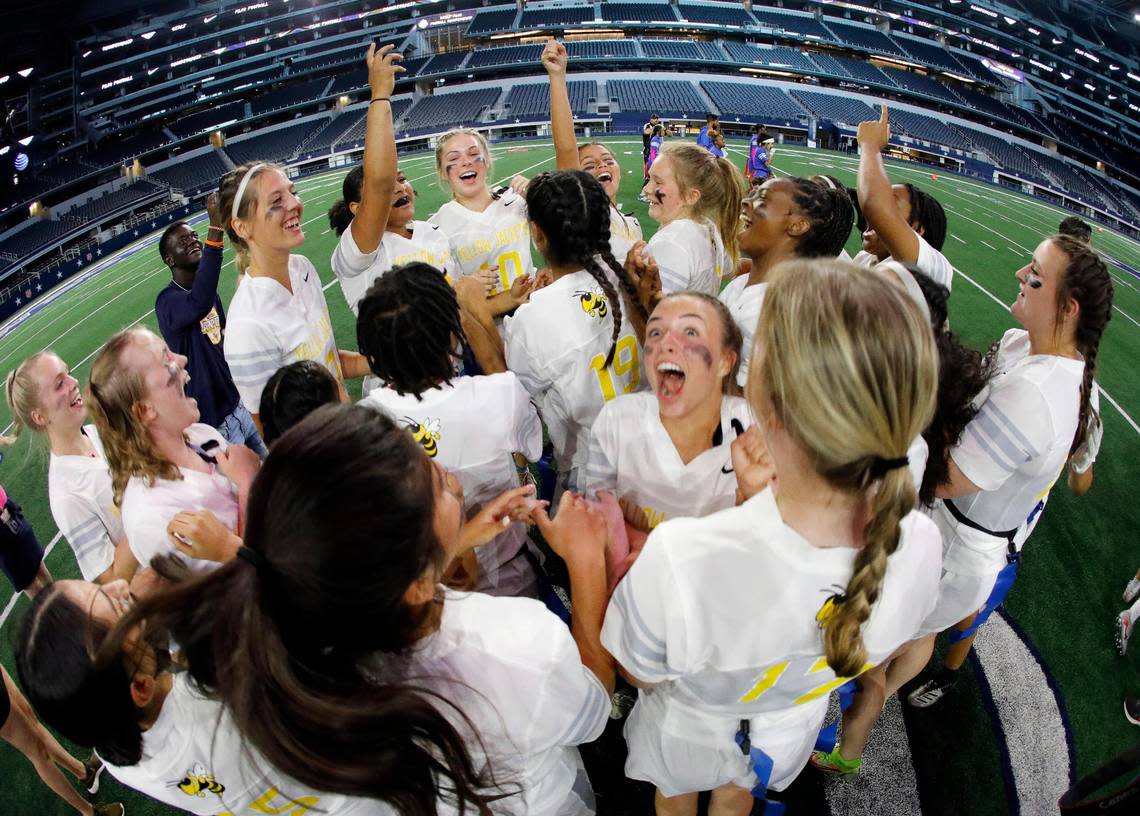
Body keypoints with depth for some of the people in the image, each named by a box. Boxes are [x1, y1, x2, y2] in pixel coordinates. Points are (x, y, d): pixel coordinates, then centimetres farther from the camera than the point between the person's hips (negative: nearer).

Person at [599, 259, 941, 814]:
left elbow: (642, 673, -25)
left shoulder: (677, 560, -49)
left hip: (690, 733, -2)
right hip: (789, 737, 3)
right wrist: (761, 495, -8)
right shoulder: (919, 545, -35)